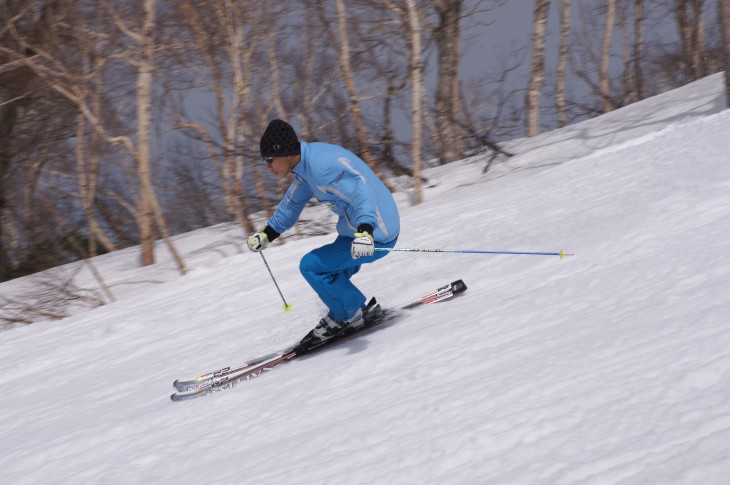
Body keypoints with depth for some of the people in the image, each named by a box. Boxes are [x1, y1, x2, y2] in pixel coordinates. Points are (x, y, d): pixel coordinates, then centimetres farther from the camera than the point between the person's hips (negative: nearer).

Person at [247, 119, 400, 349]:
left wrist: (365, 232, -51)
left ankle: (348, 314, 7)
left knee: (311, 266, -8)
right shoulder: (306, 164, 6)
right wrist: (266, 234, 25)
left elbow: (361, 192, -37)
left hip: (375, 235, -10)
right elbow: (292, 204, 23)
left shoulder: (321, 166, -26)